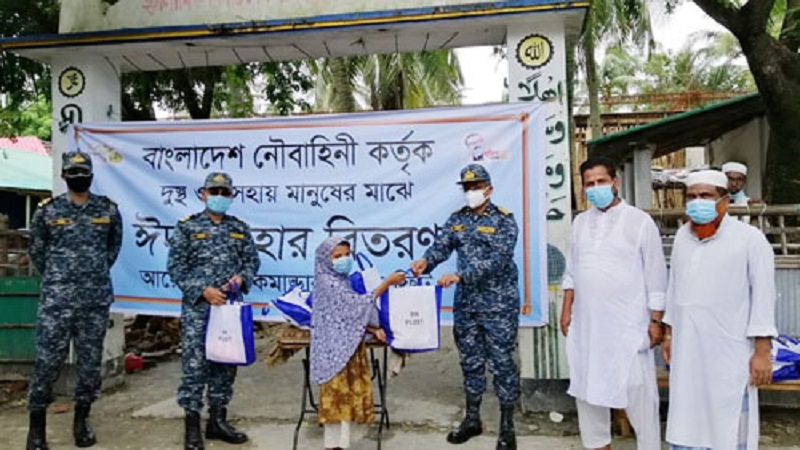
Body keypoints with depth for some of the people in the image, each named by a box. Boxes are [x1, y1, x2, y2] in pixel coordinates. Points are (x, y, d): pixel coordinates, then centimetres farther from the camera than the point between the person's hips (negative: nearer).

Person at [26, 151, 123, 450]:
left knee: (90, 361, 8)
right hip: (56, 300, -1)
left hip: (97, 300, 2)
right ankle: (37, 424, 14)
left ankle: (82, 420, 22)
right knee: (48, 360, -1)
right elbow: (37, 250, 13)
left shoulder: (108, 210, 4)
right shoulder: (47, 210, 1)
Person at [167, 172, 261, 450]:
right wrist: (202, 290, -14)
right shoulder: (187, 227, -1)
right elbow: (176, 266, -5)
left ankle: (218, 420, 24)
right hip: (197, 307, -4)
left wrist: (242, 277, -8)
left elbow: (252, 260, 13)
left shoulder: (240, 229, 10)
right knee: (194, 364, -3)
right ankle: (192, 425, 10)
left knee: (226, 363, 10)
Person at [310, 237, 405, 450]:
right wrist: (387, 282, -20)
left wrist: (373, 329, 1)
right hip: (334, 348, -8)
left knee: (348, 395, 11)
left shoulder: (342, 280, 13)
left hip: (349, 346, 8)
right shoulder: (327, 282, -15)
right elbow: (358, 303, -21)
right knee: (337, 395, -2)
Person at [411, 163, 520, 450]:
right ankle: (472, 419, 28)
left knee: (501, 363, 2)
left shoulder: (504, 219, -8)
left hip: (499, 305, -5)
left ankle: (507, 426, 16)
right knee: (470, 362, 14)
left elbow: (498, 260, -20)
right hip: (465, 304, 5)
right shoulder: (457, 219, 8)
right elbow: (441, 245, -4)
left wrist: (460, 276, -29)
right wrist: (425, 261, -27)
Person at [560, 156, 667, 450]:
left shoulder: (640, 221, -5)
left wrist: (655, 320, -8)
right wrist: (567, 309, 9)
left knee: (637, 391, 0)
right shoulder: (580, 222, 9)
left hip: (628, 324, -5)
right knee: (586, 385, 14)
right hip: (586, 322, 5)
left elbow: (656, 276, -5)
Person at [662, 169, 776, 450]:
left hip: (729, 352, -5)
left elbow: (763, 297, -8)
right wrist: (669, 333, 17)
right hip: (687, 350, 5)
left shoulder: (750, 239, -7)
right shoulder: (682, 236, 10)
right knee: (686, 420, 13)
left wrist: (762, 352, -11)